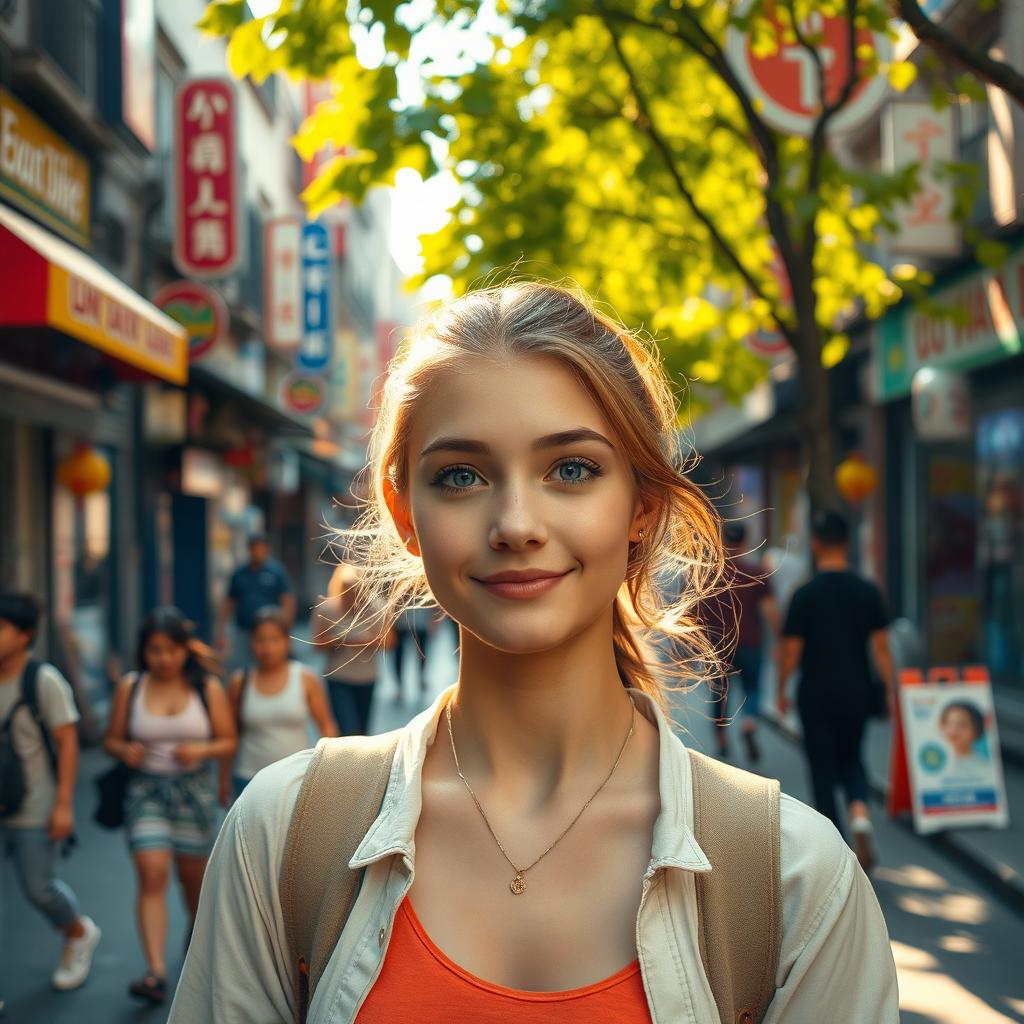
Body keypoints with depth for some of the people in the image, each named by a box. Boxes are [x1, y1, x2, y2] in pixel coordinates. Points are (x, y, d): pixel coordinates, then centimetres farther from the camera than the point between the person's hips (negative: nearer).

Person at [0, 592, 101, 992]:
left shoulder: (44, 680, -12)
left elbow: (67, 742, -10)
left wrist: (63, 804, -13)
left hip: (33, 809, -4)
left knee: (38, 888, 3)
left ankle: (79, 933, 35)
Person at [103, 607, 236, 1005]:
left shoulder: (208, 689, -3)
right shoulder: (130, 688, -1)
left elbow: (229, 741, 0)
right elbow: (111, 738, 6)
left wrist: (201, 750, -20)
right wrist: (124, 750, -17)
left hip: (194, 790, 0)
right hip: (146, 790, 0)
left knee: (194, 876, 13)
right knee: (151, 875, -13)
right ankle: (156, 972, -17)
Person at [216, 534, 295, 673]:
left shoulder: (277, 571, -2)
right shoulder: (239, 573, 10)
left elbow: (288, 602, -5)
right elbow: (228, 603, 14)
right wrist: (221, 631, 8)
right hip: (242, 633, 3)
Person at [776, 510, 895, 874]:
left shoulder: (805, 595, -12)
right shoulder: (868, 592, -3)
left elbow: (790, 650, -8)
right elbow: (881, 646, -1)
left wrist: (781, 690, 6)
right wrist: (890, 691, 7)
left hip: (816, 695, -3)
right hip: (857, 693, 3)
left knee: (823, 766, 9)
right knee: (851, 758, 21)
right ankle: (860, 812, -7)